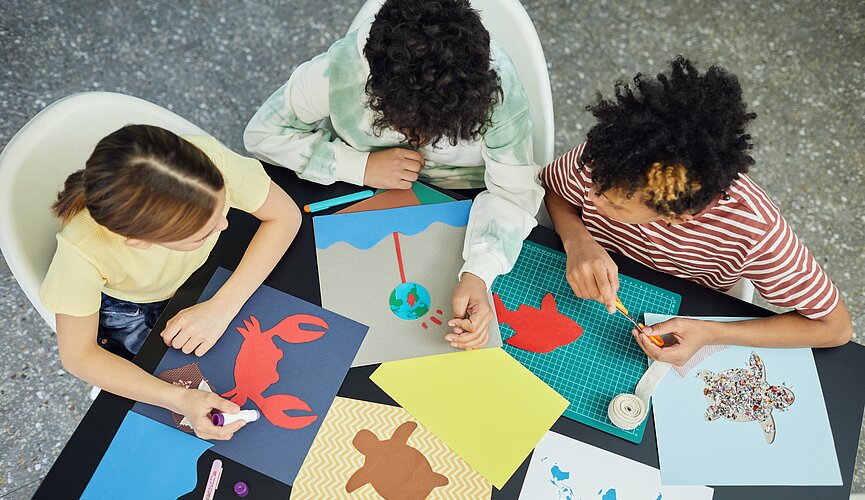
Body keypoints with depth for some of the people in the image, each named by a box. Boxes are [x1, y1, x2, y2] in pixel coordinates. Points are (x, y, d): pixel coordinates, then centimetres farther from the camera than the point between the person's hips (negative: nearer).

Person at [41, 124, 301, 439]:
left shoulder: (207, 159, -39)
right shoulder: (82, 249, -39)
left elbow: (285, 215, -24)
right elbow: (78, 355, -24)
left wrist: (222, 307, -32)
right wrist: (179, 399, -37)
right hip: (128, 309, -2)